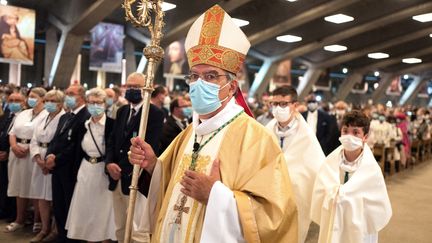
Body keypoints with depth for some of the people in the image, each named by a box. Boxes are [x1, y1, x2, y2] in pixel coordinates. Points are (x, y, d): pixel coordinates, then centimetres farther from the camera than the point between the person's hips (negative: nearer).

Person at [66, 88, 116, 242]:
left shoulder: (112, 124, -11)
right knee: (86, 208, 12)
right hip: (85, 171, 6)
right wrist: (77, 171, 10)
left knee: (103, 208, 3)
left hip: (103, 171, -6)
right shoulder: (84, 124, 8)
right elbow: (79, 151, 13)